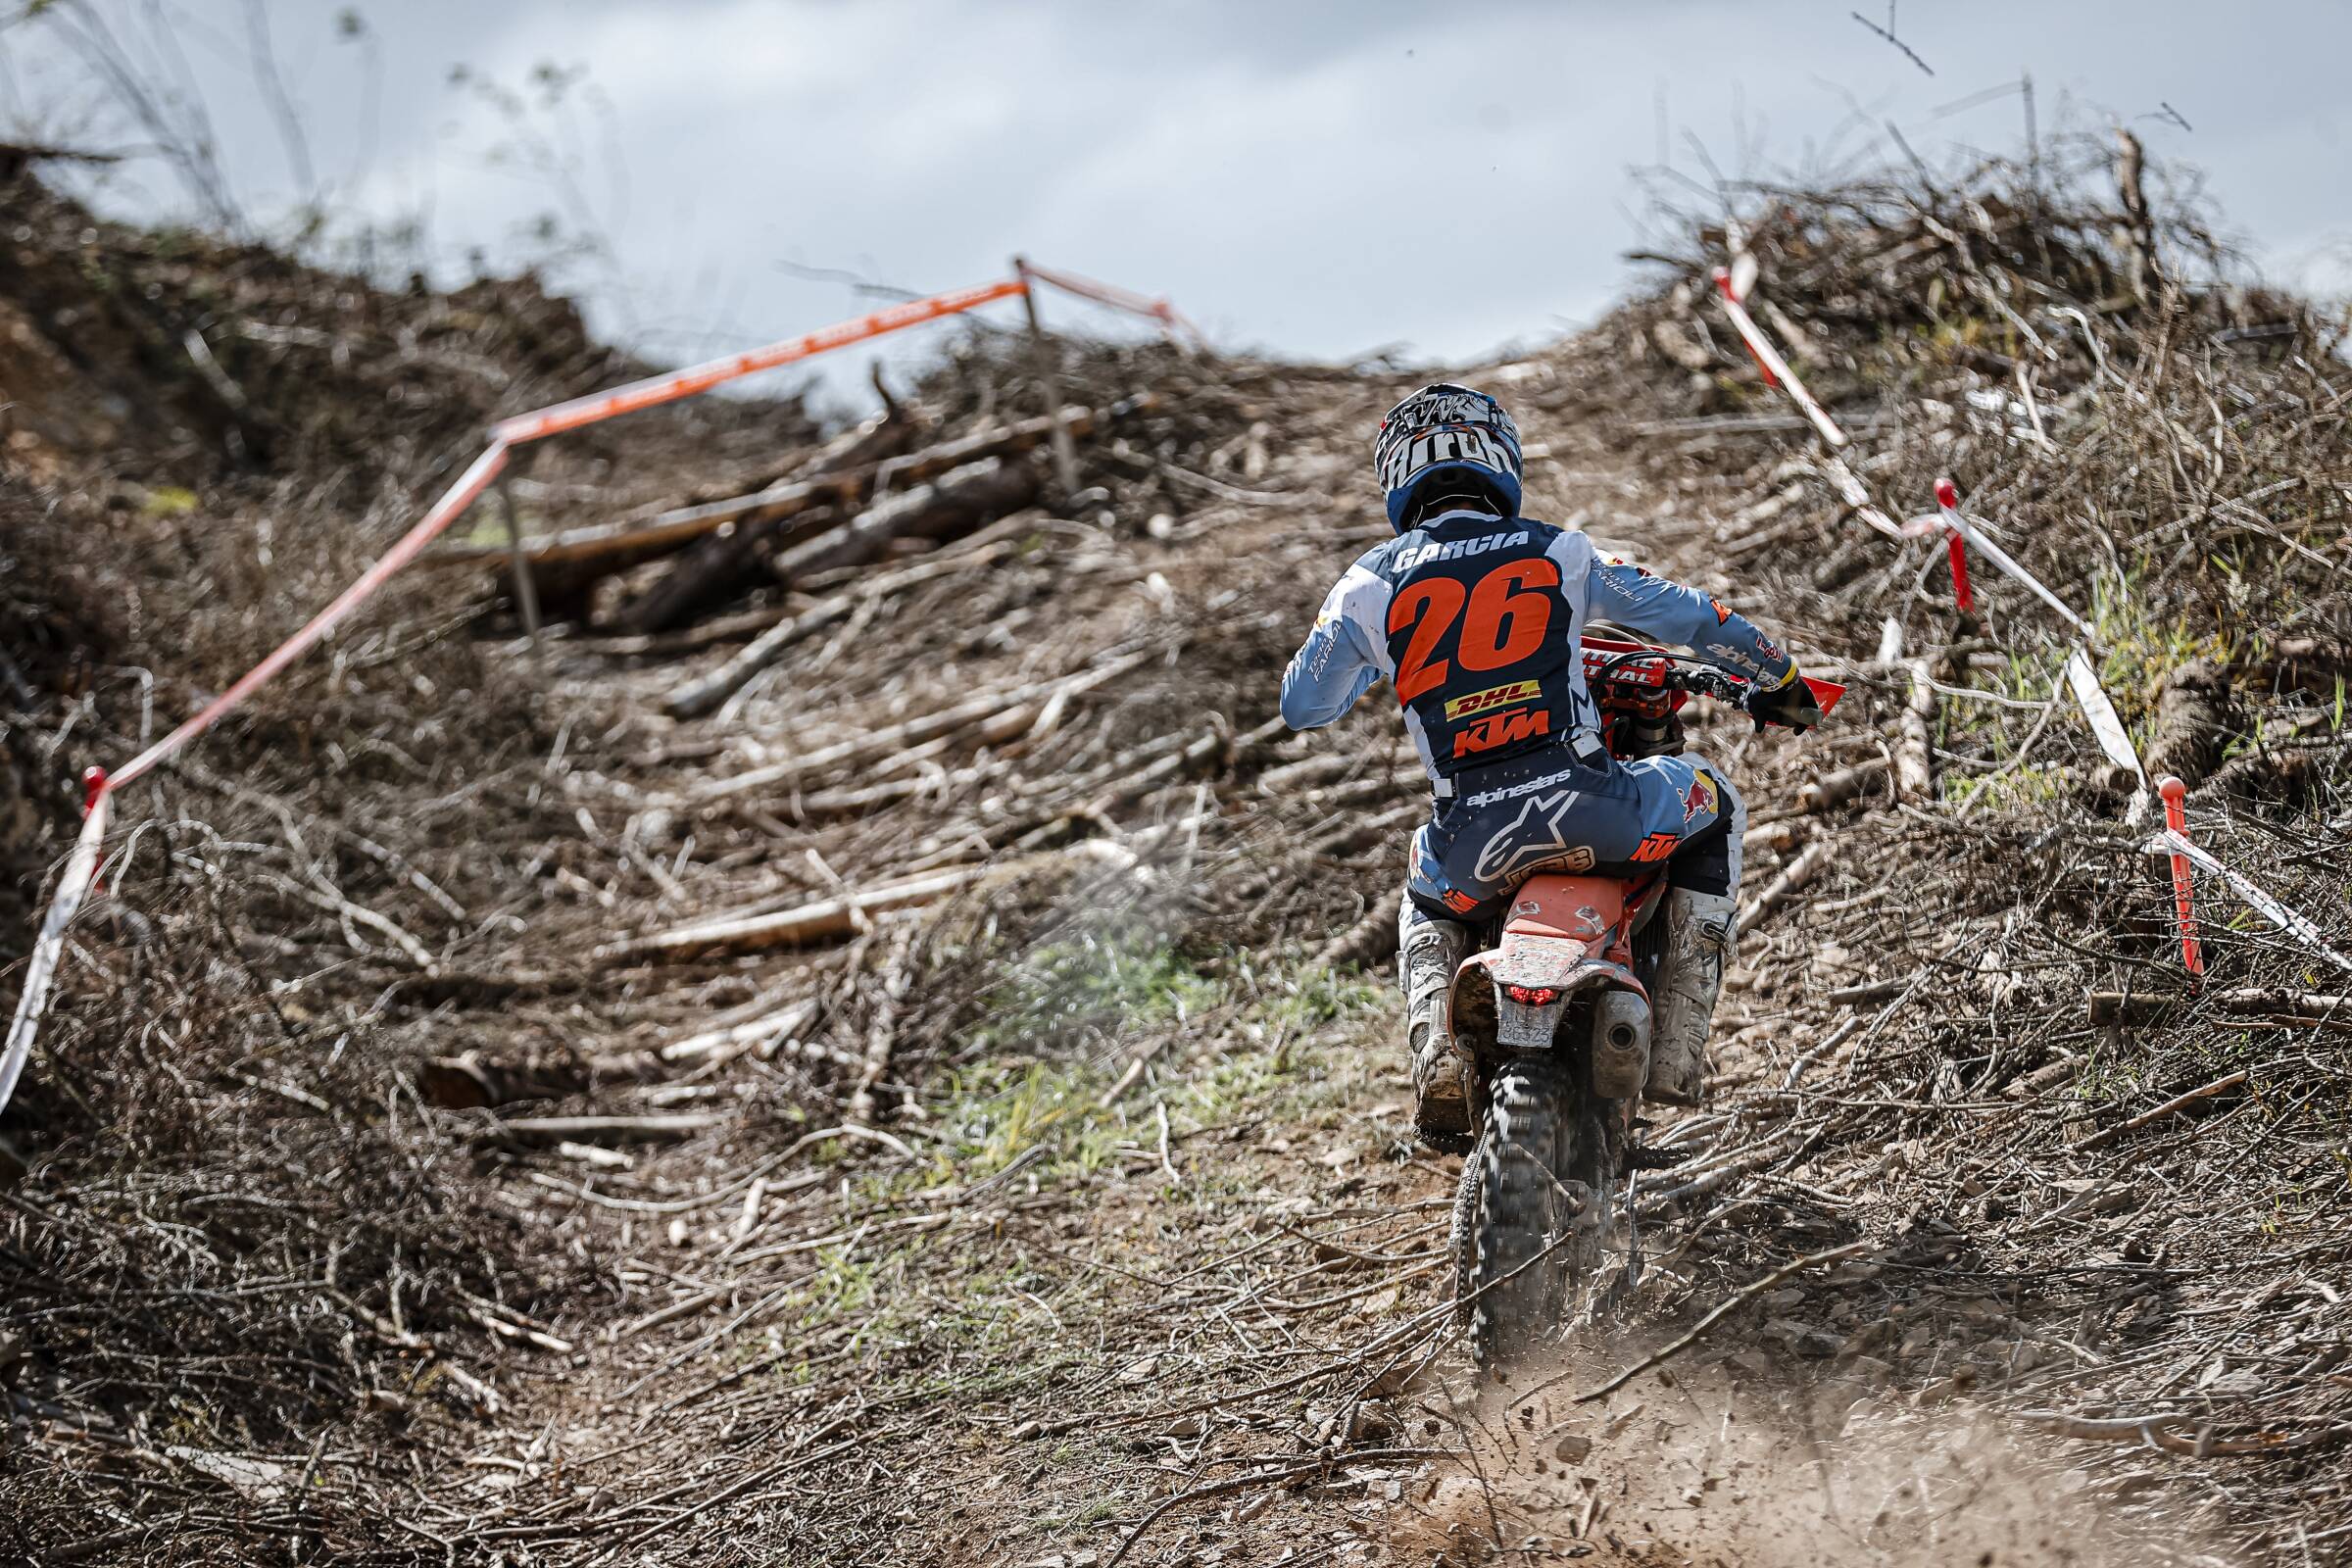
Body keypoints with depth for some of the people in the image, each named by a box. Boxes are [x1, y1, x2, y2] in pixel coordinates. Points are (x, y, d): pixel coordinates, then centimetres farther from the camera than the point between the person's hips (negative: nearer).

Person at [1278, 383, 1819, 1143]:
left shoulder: (1370, 583, 9)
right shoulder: (1558, 551, 10)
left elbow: (1301, 706, 19)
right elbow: (1690, 614, 17)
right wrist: (1775, 676, 35)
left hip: (1473, 844, 2)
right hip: (1590, 807, -2)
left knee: (1425, 907, 38)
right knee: (1714, 804, 29)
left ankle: (1436, 1052, 7)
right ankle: (1676, 1051, 19)